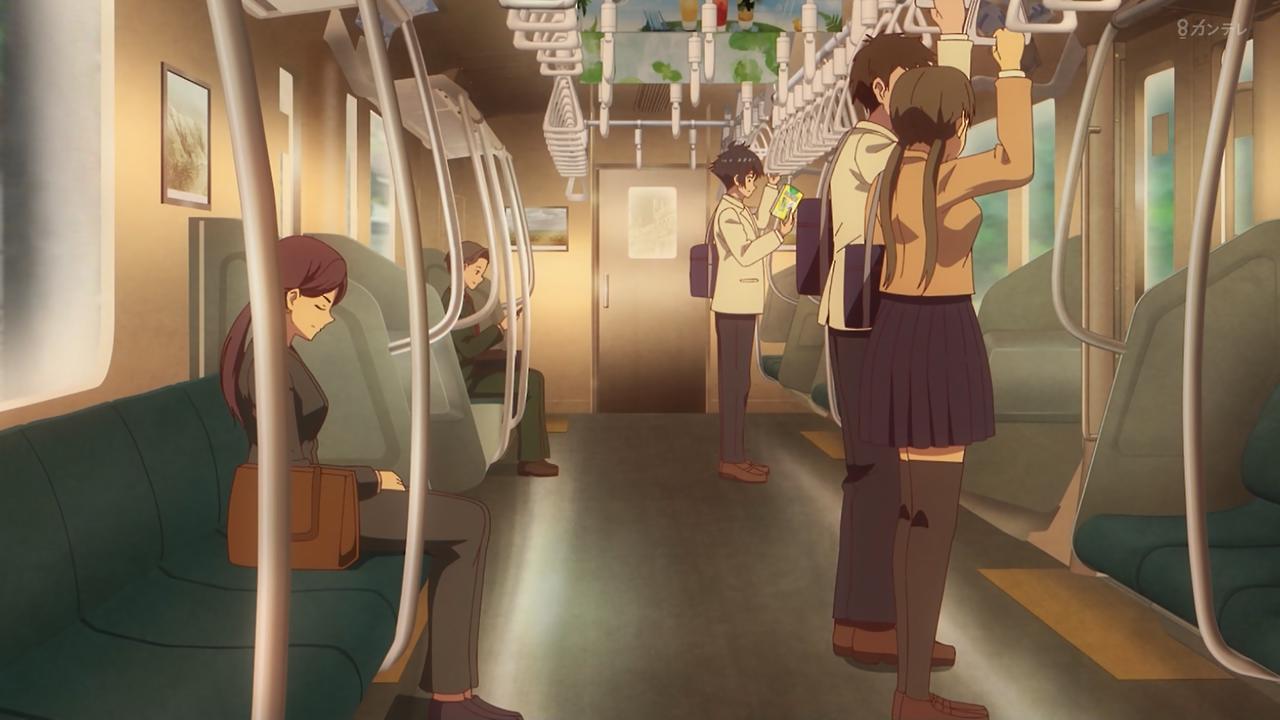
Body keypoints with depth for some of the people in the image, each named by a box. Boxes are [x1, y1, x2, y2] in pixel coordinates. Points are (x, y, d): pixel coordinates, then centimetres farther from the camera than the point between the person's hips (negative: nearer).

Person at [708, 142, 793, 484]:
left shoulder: (737, 210, 15)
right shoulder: (727, 213, -13)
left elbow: (758, 227, 35)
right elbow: (744, 254, -23)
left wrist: (771, 189, 31)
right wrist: (779, 235, -23)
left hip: (742, 306, 10)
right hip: (734, 308, -10)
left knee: (738, 382, 11)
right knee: (734, 383, -8)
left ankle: (736, 455, 16)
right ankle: (730, 460, -4)